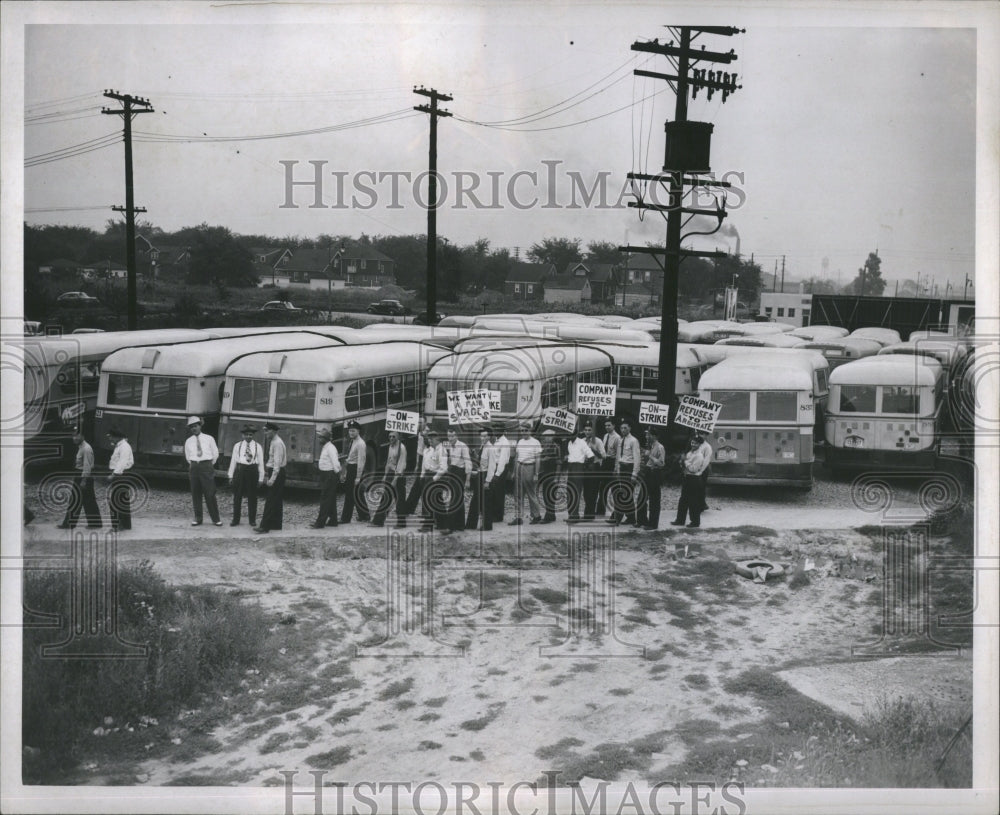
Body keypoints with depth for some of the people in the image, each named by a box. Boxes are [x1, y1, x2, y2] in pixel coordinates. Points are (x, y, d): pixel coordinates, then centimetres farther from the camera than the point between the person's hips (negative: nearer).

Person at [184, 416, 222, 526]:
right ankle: (198, 518, 11)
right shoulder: (188, 441, 10)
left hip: (207, 466, -3)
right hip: (194, 467, 3)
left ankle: (216, 519, 0)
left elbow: (215, 454, 11)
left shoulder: (209, 439, 3)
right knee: (195, 494, 3)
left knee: (210, 494, -6)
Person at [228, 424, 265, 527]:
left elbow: (261, 463, 4)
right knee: (237, 496, 4)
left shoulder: (258, 447, 4)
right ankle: (235, 520, 12)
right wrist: (231, 476, 3)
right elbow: (233, 461, 7)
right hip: (240, 470, 1)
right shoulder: (237, 446, 6)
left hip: (253, 471, 0)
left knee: (252, 497, 6)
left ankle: (252, 520, 16)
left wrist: (261, 478, 1)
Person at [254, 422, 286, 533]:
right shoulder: (272, 441, 12)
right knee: (277, 500, 14)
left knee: (271, 501, -10)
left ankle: (265, 526, -12)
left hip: (277, 472, -10)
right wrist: (267, 475, 16)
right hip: (272, 471, 10)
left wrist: (272, 479, -24)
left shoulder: (277, 443, -17)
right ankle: (276, 524, 20)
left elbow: (277, 462, -21)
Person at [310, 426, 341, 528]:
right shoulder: (324, 447, 13)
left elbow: (335, 462, -20)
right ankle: (332, 521, 21)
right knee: (330, 499, 14)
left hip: (330, 476, -10)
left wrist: (337, 473, -14)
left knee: (325, 499, -8)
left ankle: (320, 523, -7)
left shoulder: (330, 448, -17)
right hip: (325, 475, 10)